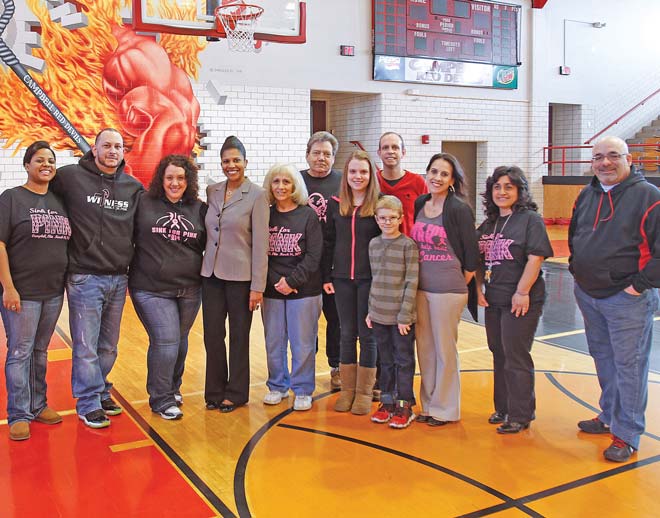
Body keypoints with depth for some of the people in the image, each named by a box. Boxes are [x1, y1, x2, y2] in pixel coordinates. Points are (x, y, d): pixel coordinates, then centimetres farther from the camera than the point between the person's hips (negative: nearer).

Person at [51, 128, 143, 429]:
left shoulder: (134, 187, 7)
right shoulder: (70, 176, -5)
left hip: (119, 279, 4)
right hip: (85, 278, -4)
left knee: (109, 346, 15)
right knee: (86, 347, 3)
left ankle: (100, 392, 32)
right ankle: (88, 404, 16)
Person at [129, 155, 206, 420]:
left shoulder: (199, 209, 5)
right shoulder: (144, 203, -4)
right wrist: (127, 274, -2)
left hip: (189, 289, 4)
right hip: (151, 288, -3)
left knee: (180, 341, 15)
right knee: (165, 340, -9)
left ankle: (173, 388, 36)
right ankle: (161, 399, 9)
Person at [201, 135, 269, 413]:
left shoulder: (257, 195, -7)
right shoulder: (212, 191, 7)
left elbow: (261, 243, -10)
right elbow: (208, 232, 15)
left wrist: (258, 286, -12)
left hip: (240, 276, -4)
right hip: (211, 273, 4)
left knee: (239, 337, 7)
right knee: (212, 335, 8)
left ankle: (235, 393, 22)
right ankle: (215, 391, 23)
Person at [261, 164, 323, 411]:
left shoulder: (308, 215, -1)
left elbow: (313, 256, -6)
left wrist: (292, 281, -13)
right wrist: (276, 281, -9)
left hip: (303, 290, -2)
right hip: (272, 290, 3)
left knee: (303, 343, 4)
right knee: (273, 342, 10)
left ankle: (303, 390, 17)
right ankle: (277, 386, 26)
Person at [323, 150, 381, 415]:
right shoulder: (335, 204, 5)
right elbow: (328, 243, 8)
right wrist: (326, 277, 4)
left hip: (370, 279, -3)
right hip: (342, 279, 3)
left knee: (367, 334, 5)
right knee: (347, 334, 11)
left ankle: (364, 391, 17)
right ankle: (347, 389, 22)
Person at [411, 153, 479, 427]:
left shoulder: (459, 208, -10)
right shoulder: (420, 204, 6)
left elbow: (471, 255, -9)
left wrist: (460, 283, -3)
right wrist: (415, 281, 10)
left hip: (448, 290, -6)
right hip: (420, 288, 6)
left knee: (445, 349, 5)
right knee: (424, 347, 13)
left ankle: (445, 409, 20)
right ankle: (429, 404, 27)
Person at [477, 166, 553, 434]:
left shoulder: (531, 219, -10)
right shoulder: (489, 223, 12)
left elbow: (535, 258, -16)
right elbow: (480, 259, 15)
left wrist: (522, 292, -20)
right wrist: (479, 289, 6)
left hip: (520, 301, -7)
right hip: (493, 300, 7)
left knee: (516, 357, -1)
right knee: (499, 355, 15)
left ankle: (520, 415, 11)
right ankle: (503, 408, 29)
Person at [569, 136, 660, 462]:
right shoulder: (587, 195, 10)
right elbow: (574, 236, 25)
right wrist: (576, 268, 14)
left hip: (626, 300, -7)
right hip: (588, 295, 7)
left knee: (629, 366, -1)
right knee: (603, 359, 18)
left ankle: (627, 435, 9)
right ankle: (609, 417, 35)